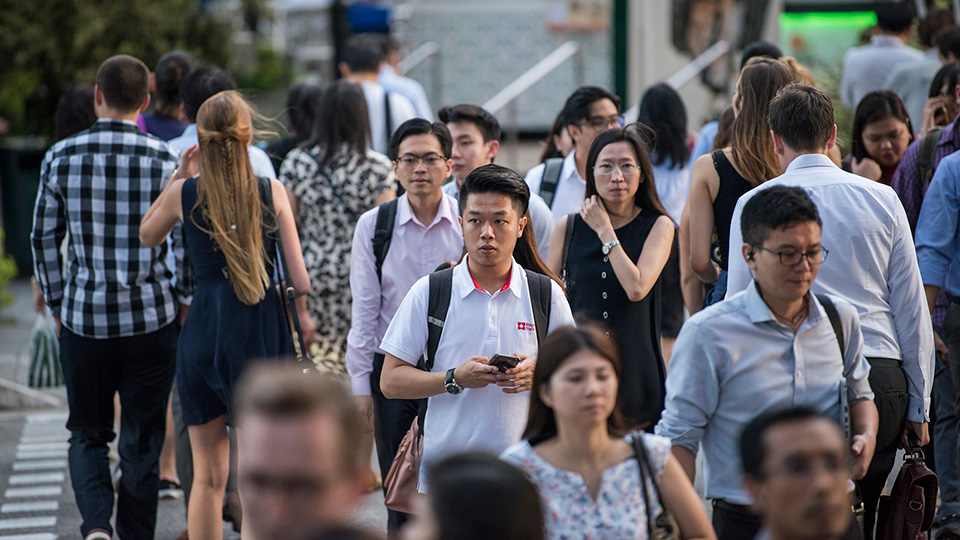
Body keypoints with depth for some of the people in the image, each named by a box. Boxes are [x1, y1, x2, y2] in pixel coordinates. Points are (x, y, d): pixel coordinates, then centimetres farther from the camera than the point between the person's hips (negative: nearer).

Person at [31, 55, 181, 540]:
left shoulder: (61, 157, -3)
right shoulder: (165, 161, -7)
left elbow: (44, 240, 3)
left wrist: (57, 304, 16)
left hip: (83, 318, 1)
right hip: (150, 318, -1)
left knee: (87, 433, 14)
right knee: (142, 440, 10)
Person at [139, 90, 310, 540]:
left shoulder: (184, 193, -2)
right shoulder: (272, 192, -5)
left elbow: (147, 236, 21)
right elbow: (300, 283, -5)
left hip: (203, 331, 2)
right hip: (262, 333, -1)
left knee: (207, 476, 11)